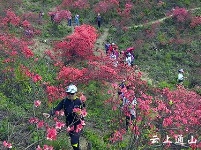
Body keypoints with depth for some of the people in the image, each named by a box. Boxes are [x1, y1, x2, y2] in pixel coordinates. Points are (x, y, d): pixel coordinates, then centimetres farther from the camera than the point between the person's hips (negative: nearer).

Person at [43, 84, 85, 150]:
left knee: (74, 142, -12)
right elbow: (57, 108, -18)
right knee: (75, 140, 19)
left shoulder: (79, 102, -14)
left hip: (78, 124, -4)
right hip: (69, 124, 4)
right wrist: (50, 114, -33)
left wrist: (80, 116, -22)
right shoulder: (64, 101, -8)